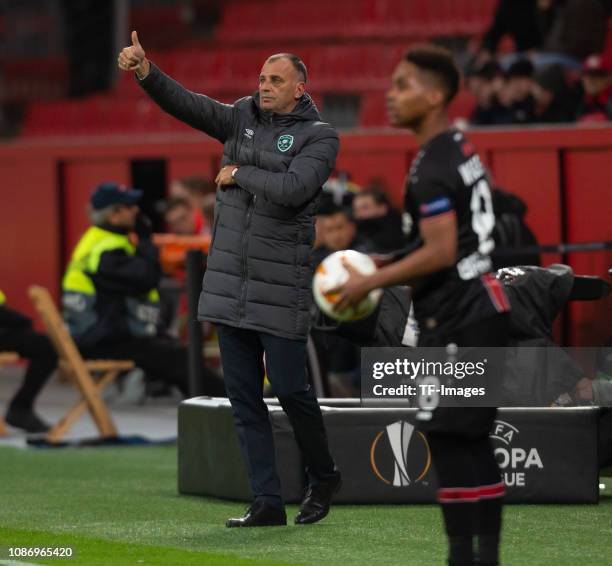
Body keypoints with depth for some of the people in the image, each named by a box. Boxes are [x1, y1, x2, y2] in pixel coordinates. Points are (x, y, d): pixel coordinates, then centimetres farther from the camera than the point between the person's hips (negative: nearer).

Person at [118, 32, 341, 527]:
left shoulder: (319, 137, -4)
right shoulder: (243, 118, 10)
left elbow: (292, 189, -21)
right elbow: (186, 104, -4)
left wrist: (239, 174, -9)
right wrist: (145, 72, -20)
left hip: (280, 289, -5)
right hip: (229, 282, 5)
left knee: (290, 389, -2)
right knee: (244, 396, 3)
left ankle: (324, 478, 23)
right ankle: (268, 503, 7)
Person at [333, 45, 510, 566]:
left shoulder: (432, 166, -16)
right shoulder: (462, 149, 14)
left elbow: (441, 253, -22)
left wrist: (369, 284, -14)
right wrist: (381, 269, 19)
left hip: (457, 320, -10)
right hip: (482, 308, 10)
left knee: (447, 440, -8)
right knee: (473, 441, 13)